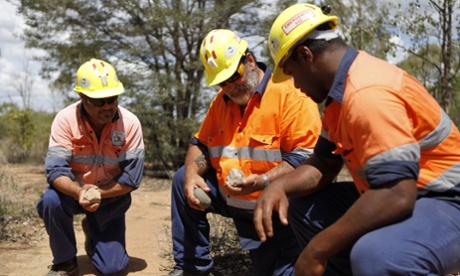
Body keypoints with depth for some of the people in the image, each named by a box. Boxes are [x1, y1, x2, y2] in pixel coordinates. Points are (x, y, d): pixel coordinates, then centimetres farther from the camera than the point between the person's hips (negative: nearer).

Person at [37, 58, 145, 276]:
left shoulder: (130, 123, -20)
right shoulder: (65, 119, -20)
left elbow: (131, 179, -19)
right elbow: (56, 170, -25)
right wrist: (78, 192, -45)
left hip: (111, 196, 1)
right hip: (73, 191, 0)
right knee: (51, 201, -36)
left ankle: (93, 231, 31)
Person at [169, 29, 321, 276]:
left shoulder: (289, 93, -18)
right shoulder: (221, 101, 6)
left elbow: (307, 156, -24)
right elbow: (201, 144, 11)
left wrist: (264, 181, -36)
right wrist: (192, 174, -11)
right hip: (232, 199, 6)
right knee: (182, 180, 0)